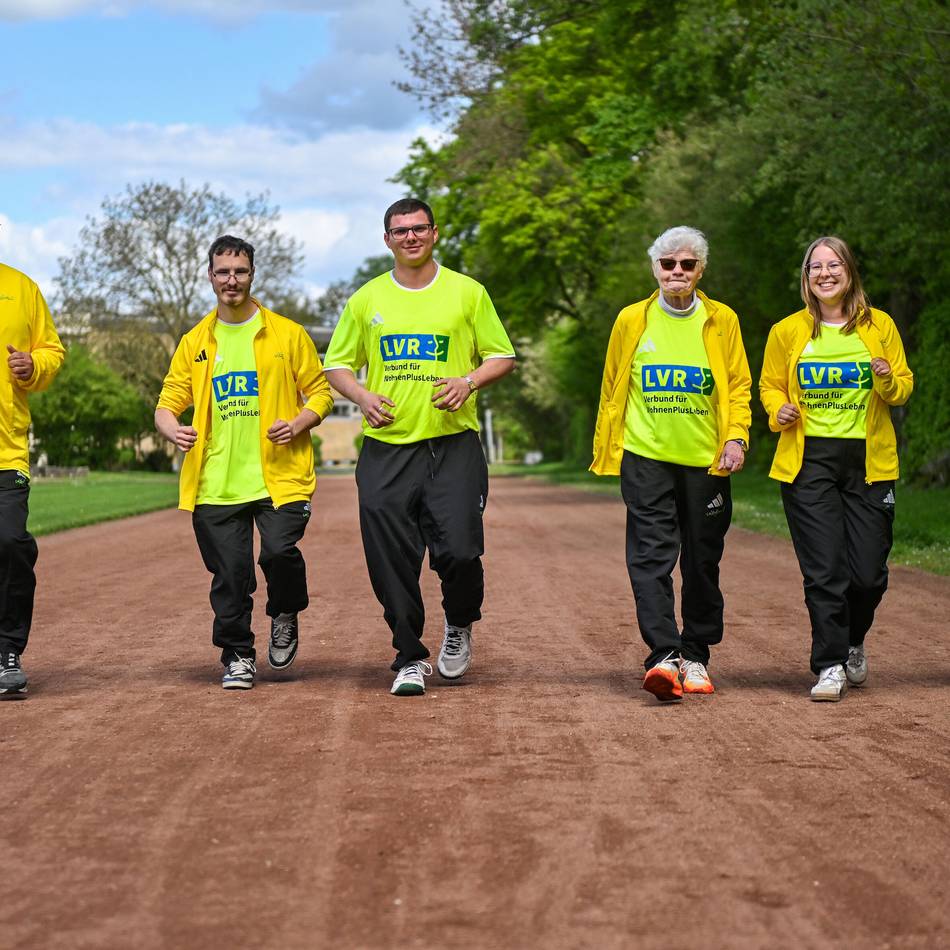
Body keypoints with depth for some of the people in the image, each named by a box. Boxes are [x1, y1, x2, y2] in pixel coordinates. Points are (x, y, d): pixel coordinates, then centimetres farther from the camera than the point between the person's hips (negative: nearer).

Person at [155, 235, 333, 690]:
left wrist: (298, 424, -12)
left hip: (279, 476, -2)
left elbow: (319, 391, 8)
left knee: (279, 551, -18)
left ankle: (285, 614, 13)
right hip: (216, 481, 2)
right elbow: (167, 403, 11)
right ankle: (237, 656, 17)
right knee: (229, 573, 0)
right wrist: (173, 429, -12)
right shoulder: (194, 342, 13)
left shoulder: (288, 334, 7)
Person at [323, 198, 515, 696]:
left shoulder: (467, 292, 6)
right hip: (386, 450, 2)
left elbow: (502, 356, 9)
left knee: (459, 551, -11)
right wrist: (362, 395, -4)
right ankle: (410, 659, 13)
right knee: (392, 563, -2)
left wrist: (468, 382, -10)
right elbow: (337, 365, 16)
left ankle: (460, 624, 20)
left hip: (453, 448, -2)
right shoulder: (366, 300, 10)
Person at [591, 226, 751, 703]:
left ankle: (696, 657, 19)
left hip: (706, 460, 1)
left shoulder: (722, 321, 6)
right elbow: (612, 390, 11)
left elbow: (739, 385, 6)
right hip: (646, 457, -1)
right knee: (651, 556, -12)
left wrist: (736, 437, -8)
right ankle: (664, 656, -18)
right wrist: (605, 450, 10)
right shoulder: (632, 320, 5)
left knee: (702, 562, 7)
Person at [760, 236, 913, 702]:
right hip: (808, 459, -1)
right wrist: (780, 411, -7)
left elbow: (904, 387, 9)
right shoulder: (787, 331, 5)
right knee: (824, 571, -8)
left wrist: (887, 380, -13)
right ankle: (830, 666, 2)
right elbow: (770, 384, 14)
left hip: (869, 460, 1)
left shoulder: (879, 326, 6)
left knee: (869, 572, 1)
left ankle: (853, 644, 30)